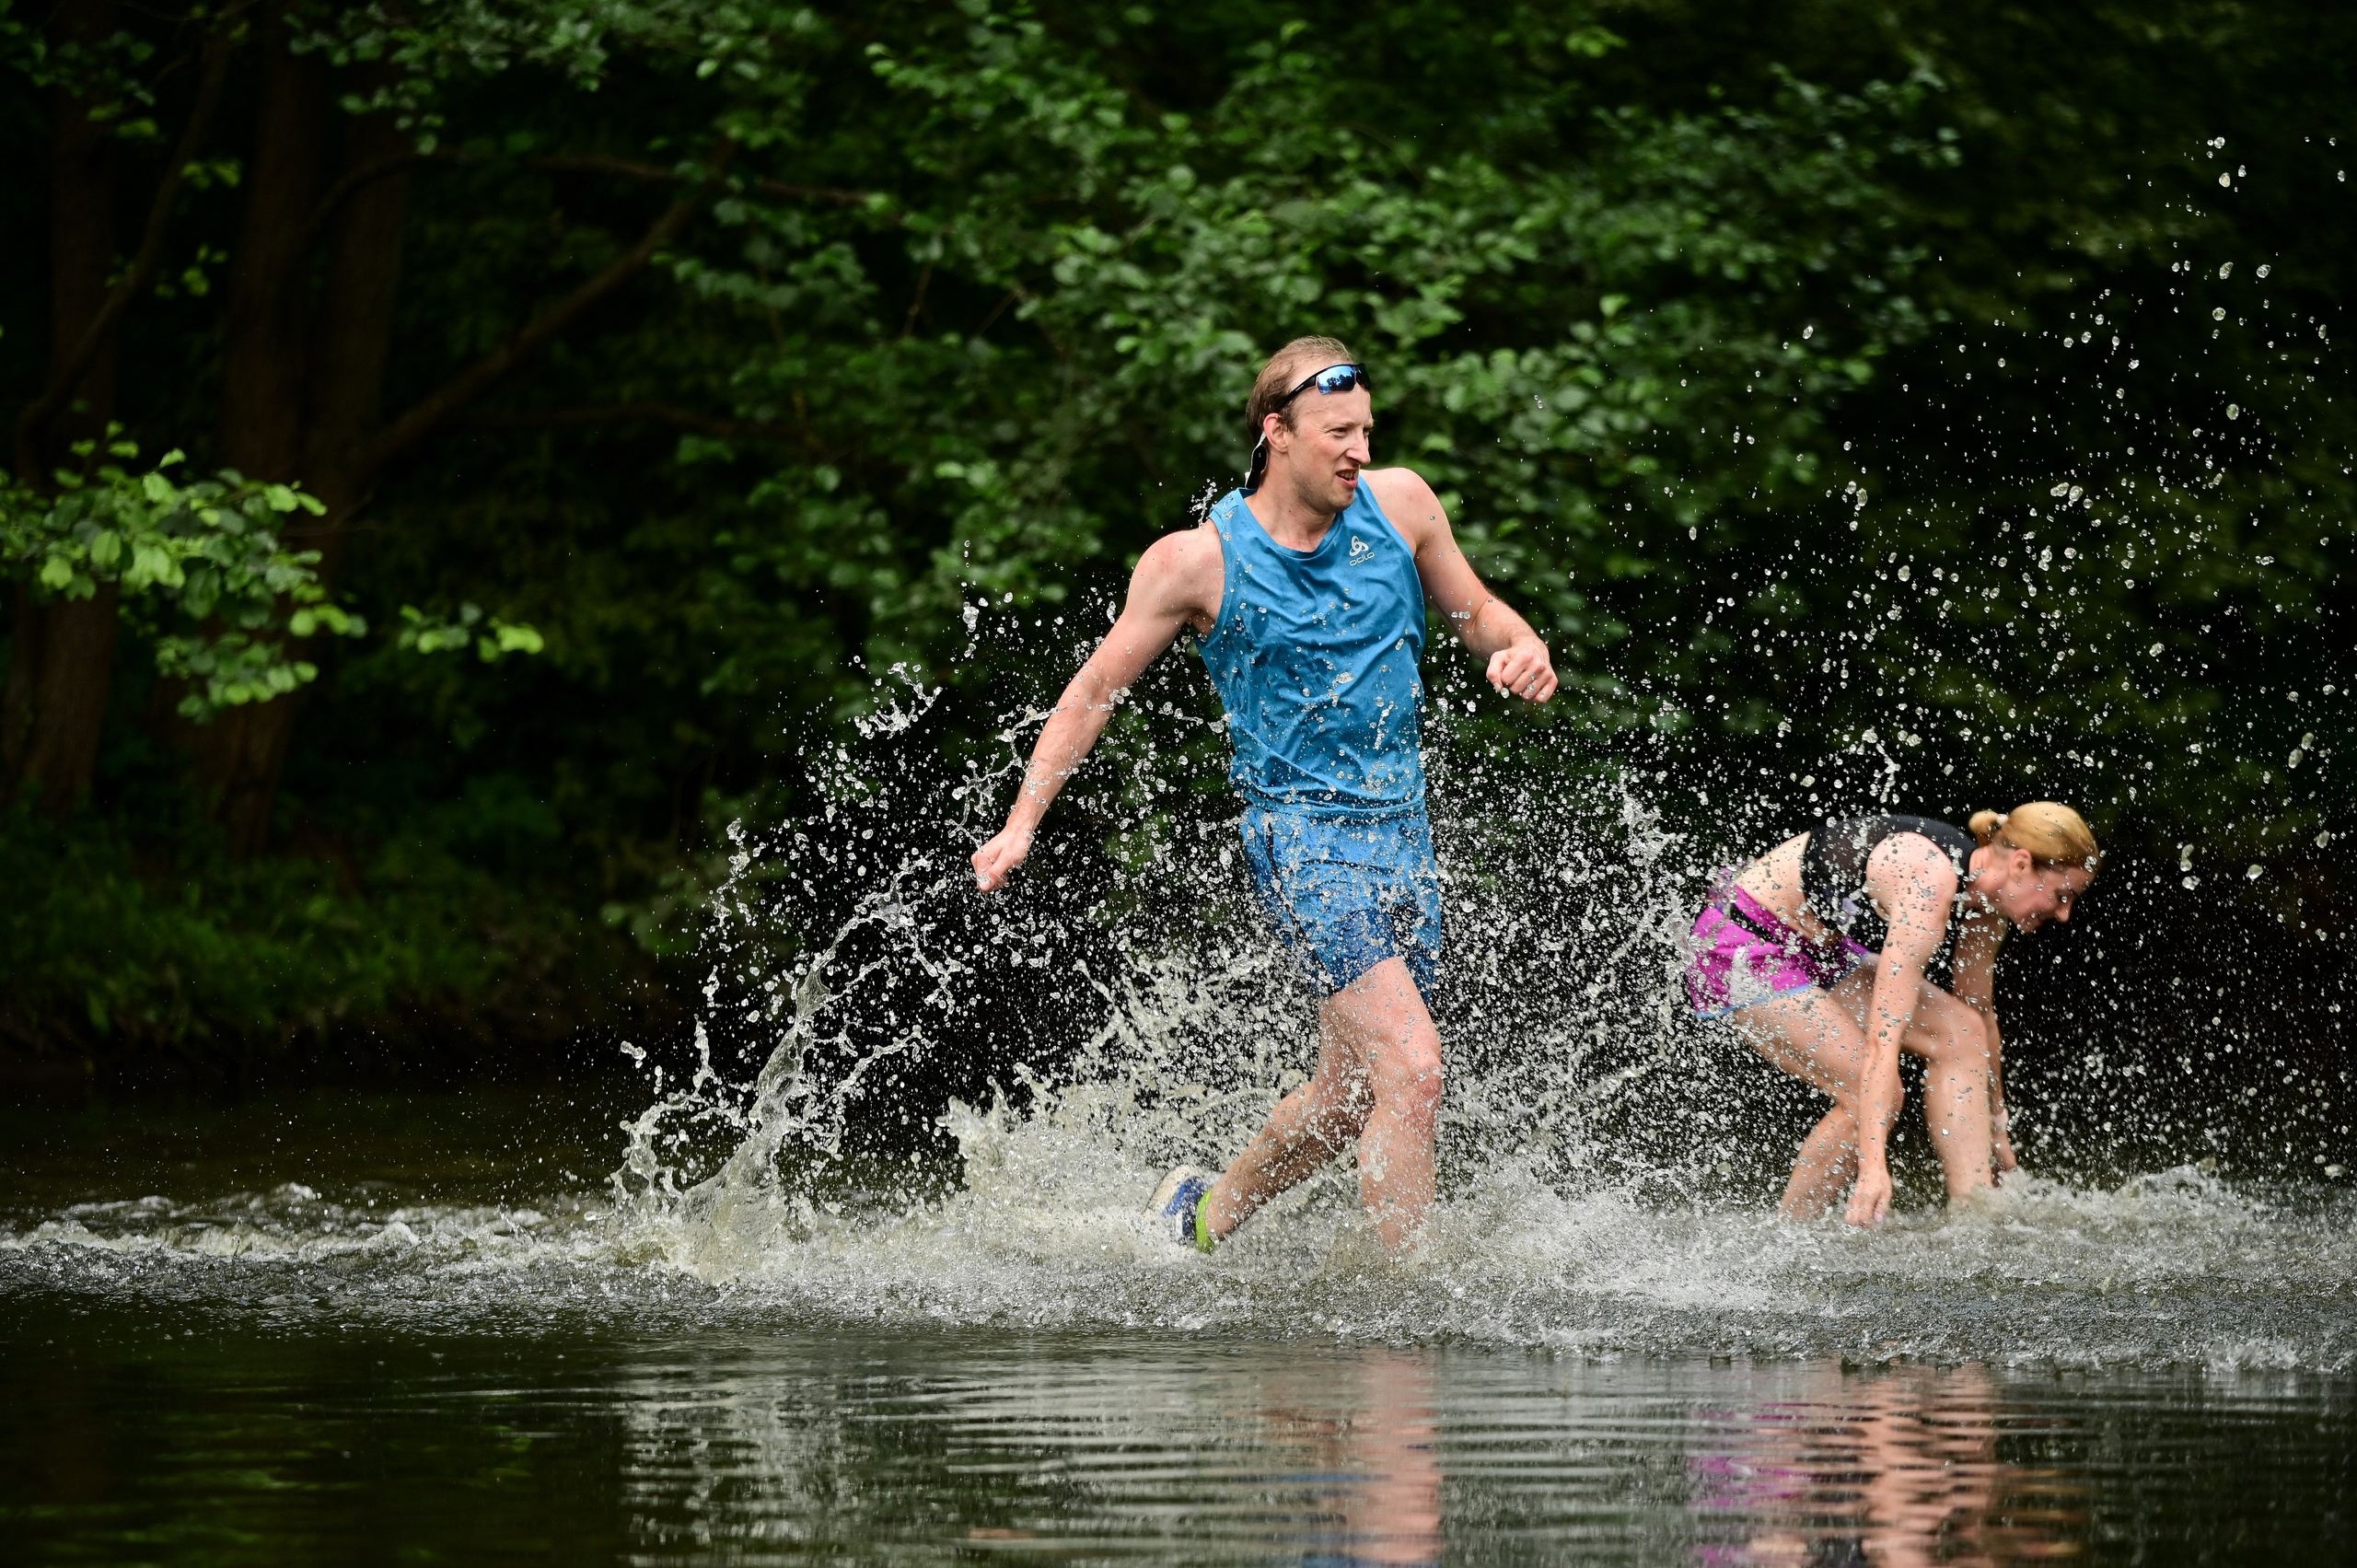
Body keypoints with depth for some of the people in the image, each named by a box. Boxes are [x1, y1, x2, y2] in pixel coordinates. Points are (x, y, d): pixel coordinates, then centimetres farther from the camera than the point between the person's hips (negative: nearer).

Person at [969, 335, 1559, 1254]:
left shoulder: (1398, 504, 2)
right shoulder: (1199, 559, -8)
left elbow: (1473, 611, 17)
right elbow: (1094, 692, 1)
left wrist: (1522, 647, -6)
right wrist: (1022, 824, -6)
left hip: (1401, 834, 6)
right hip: (1302, 837, -6)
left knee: (1352, 1092, 16)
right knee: (1412, 1069, -21)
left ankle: (1207, 1213, 39)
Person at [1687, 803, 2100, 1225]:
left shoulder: (1984, 907, -4)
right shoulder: (1928, 889, -32)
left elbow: (1981, 1021, 13)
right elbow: (1883, 1036, -38)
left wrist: (1996, 1131, 21)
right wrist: (1872, 1166, -42)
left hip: (1821, 947, 9)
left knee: (1959, 1035, -5)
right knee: (1870, 1095, -19)